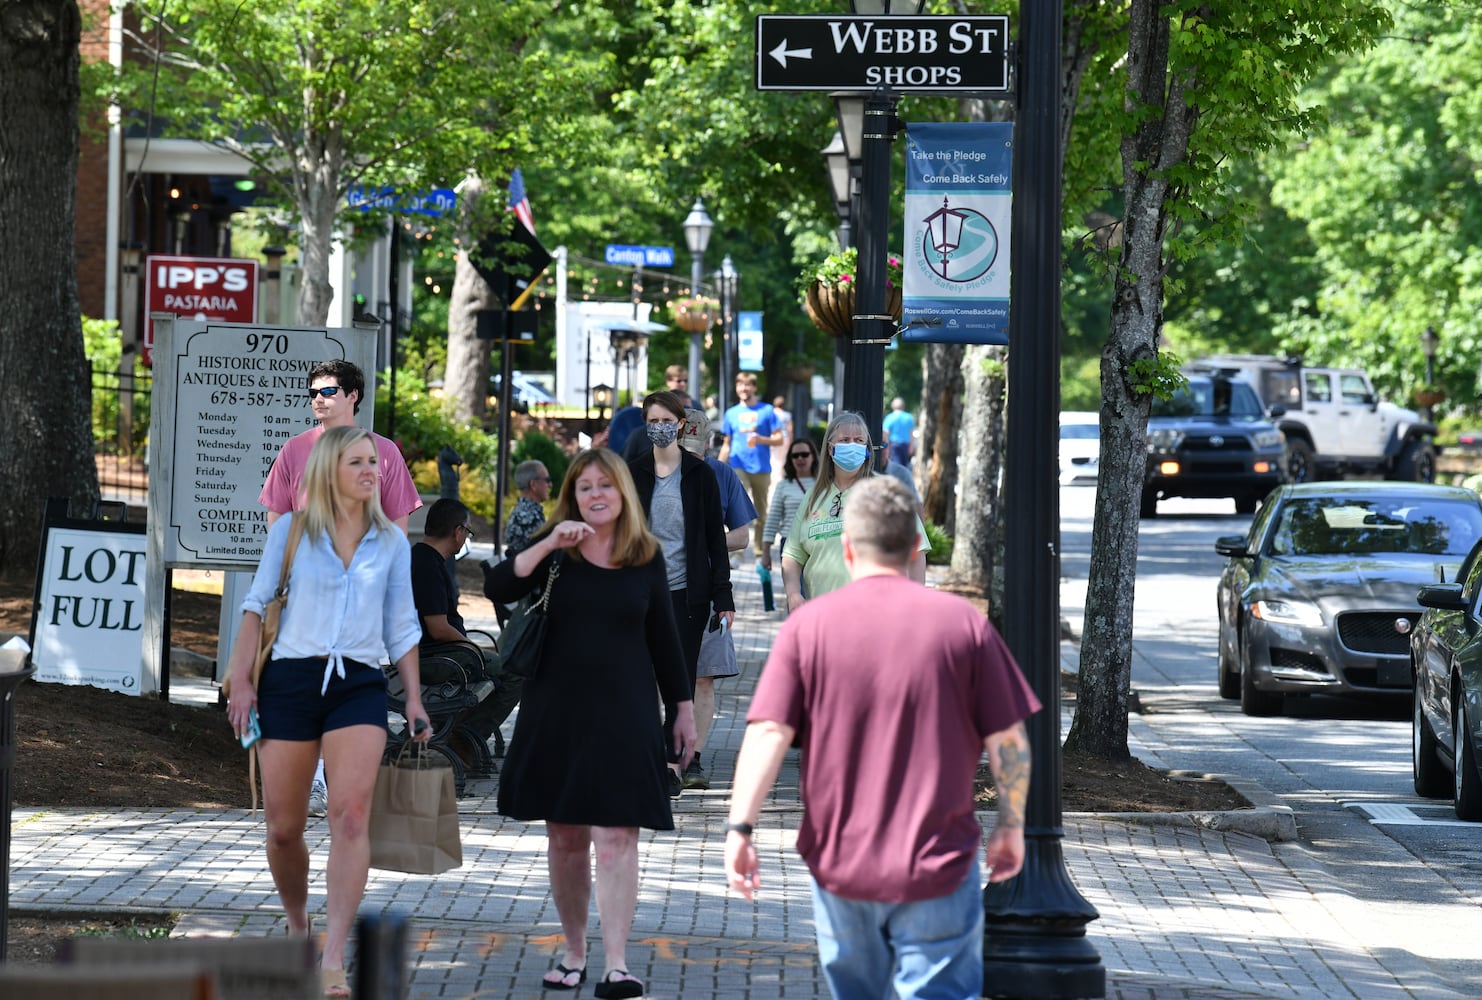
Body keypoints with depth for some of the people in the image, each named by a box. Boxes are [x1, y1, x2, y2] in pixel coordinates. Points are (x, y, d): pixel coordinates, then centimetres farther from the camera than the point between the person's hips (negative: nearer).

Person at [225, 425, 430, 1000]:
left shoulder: (391, 542, 11)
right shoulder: (292, 530, 5)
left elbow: (401, 627, 16)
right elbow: (257, 603, 6)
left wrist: (414, 699, 12)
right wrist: (240, 679, -1)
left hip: (359, 685, 0)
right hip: (291, 679, 0)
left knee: (351, 813, -19)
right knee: (283, 827, 3)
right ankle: (297, 927, 31)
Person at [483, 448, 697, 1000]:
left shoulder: (646, 557, 4)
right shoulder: (556, 549, 3)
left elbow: (664, 638, 10)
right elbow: (500, 587, -12)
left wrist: (683, 708, 10)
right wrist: (548, 545, -22)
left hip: (624, 712, -1)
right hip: (556, 708, 1)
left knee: (616, 837, -11)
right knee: (565, 837, 9)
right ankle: (574, 953, 23)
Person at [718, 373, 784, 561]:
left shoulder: (766, 410, 4)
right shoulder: (731, 413, 11)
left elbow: (779, 438, 4)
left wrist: (761, 439, -15)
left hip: (761, 468, 0)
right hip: (738, 467, 0)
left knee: (761, 510, 8)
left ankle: (759, 550, 19)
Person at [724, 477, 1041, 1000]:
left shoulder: (807, 625, -1)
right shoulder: (963, 622, -3)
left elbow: (768, 732, -10)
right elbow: (1008, 740, -2)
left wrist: (740, 827, -8)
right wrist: (1011, 825, 12)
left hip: (839, 863, 2)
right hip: (938, 866, -2)